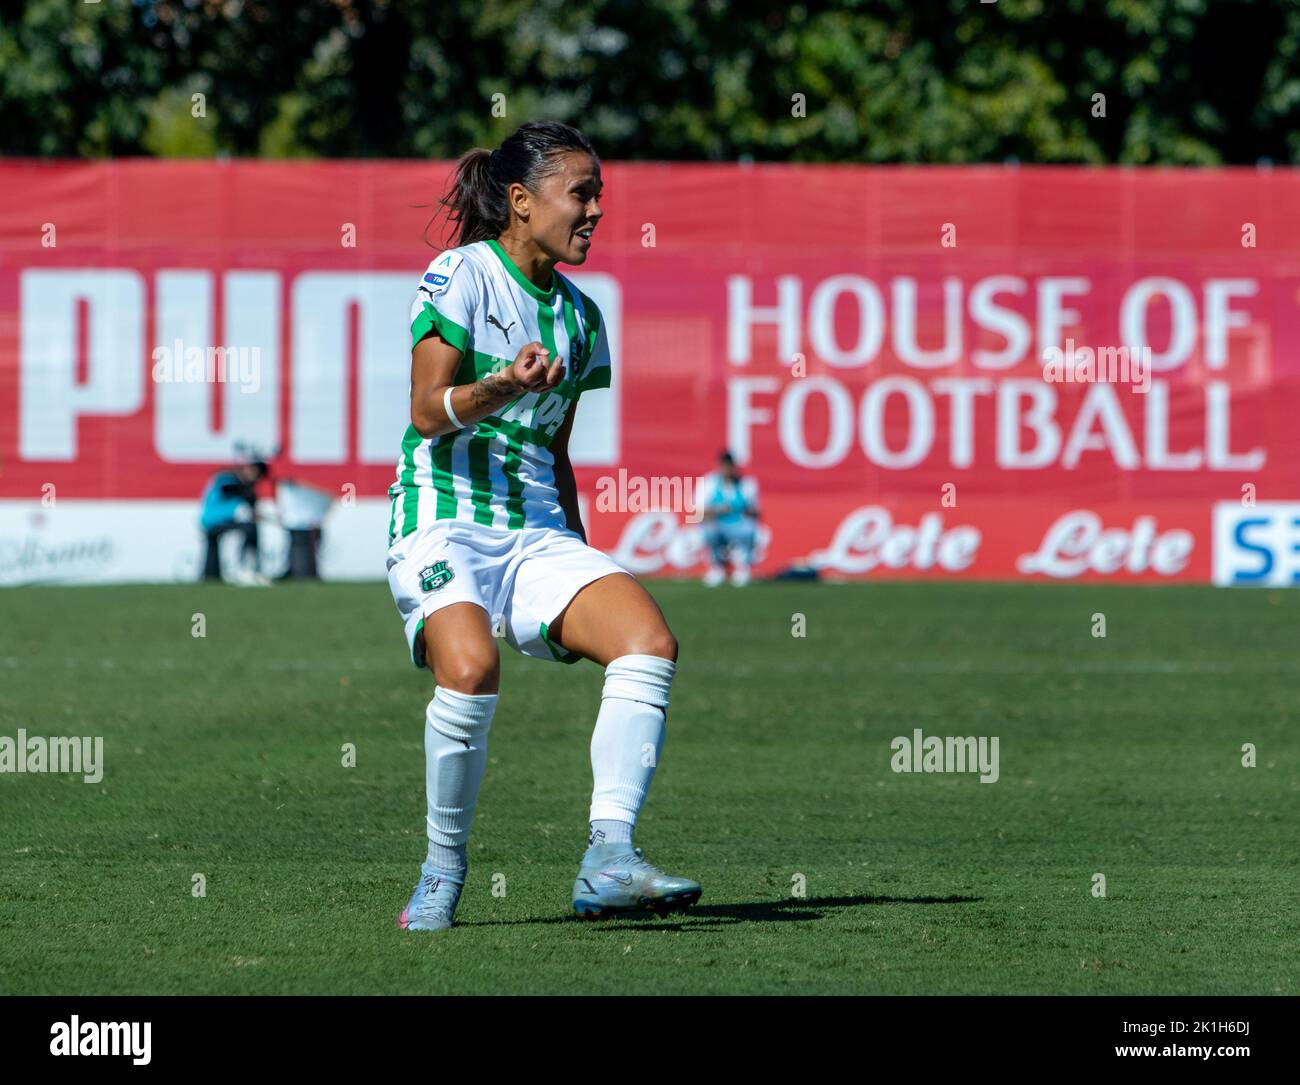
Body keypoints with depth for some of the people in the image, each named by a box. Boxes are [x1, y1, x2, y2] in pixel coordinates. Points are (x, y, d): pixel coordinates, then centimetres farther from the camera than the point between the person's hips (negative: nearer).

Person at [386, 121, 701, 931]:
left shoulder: (578, 314, 17)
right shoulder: (462, 274, -3)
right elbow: (429, 413, -10)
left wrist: (578, 559, 17)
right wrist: (500, 390, -29)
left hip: (539, 532, 6)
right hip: (444, 523, -6)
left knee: (649, 641, -21)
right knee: (471, 670, -33)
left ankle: (608, 861, -25)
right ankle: (444, 869, -10)